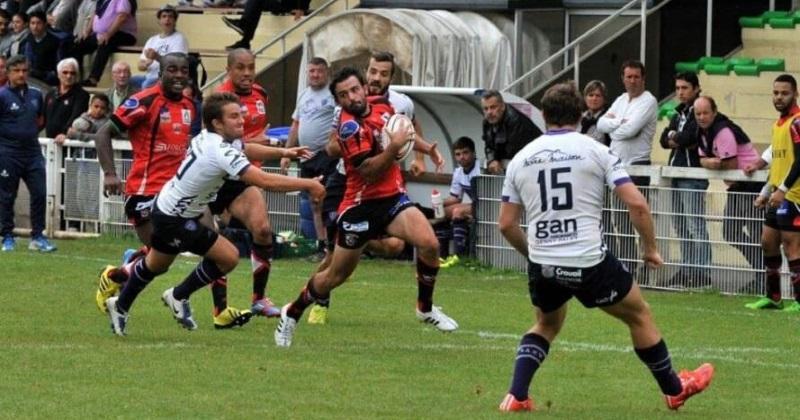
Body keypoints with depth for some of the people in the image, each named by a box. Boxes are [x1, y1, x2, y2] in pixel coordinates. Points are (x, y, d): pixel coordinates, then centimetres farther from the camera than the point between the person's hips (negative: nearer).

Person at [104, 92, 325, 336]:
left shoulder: (209, 137, -4)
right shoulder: (222, 152, -32)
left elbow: (244, 149, 17)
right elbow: (265, 181, -38)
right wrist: (309, 185, -31)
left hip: (166, 207, 10)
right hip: (175, 220, -10)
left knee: (155, 265, 28)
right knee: (228, 256, -10)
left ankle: (120, 306, 48)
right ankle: (179, 297, 8)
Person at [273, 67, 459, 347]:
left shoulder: (381, 105, 1)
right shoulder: (349, 127, -19)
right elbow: (367, 171, -26)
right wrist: (394, 147, -28)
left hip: (392, 198, 5)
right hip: (360, 205, -5)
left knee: (429, 244, -20)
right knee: (336, 276, 6)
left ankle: (426, 308, 3)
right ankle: (292, 314, 30)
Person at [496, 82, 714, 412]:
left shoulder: (520, 159, 7)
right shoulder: (596, 152, -2)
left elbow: (506, 224, 8)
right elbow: (637, 204, -8)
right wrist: (650, 249, 6)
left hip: (542, 264, 3)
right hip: (589, 262, -3)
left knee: (547, 324, 29)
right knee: (639, 314, 19)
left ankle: (516, 396, 12)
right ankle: (674, 389, 30)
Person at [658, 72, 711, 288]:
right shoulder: (679, 113, 18)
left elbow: (687, 138, -19)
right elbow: (664, 140, 10)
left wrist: (675, 138, 0)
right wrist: (681, 141, -8)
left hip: (693, 176, -9)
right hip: (677, 175, 9)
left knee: (695, 225, -10)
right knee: (680, 225, 11)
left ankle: (701, 271, -9)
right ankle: (687, 268, 17)